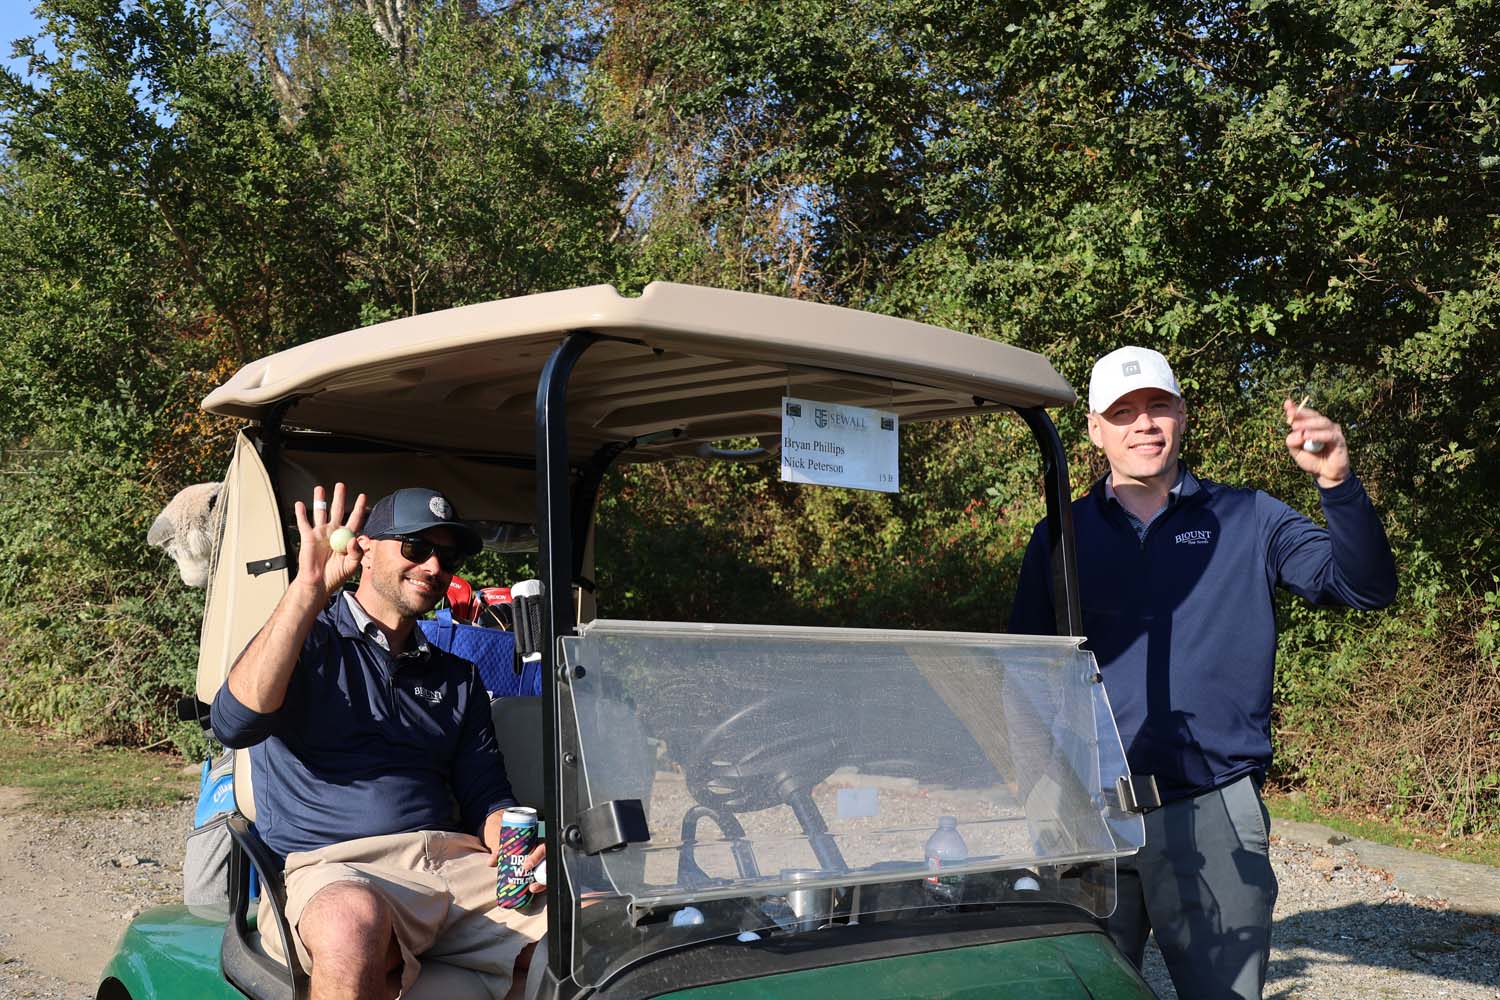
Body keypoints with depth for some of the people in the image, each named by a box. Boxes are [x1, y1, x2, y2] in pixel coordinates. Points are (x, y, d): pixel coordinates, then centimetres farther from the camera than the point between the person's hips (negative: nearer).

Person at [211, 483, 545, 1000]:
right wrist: (308, 589, -13)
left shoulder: (456, 678, 24)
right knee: (352, 921, -40)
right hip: (332, 873, -4)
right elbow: (235, 724, -9)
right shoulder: (306, 640, 11)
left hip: (456, 862, 4)